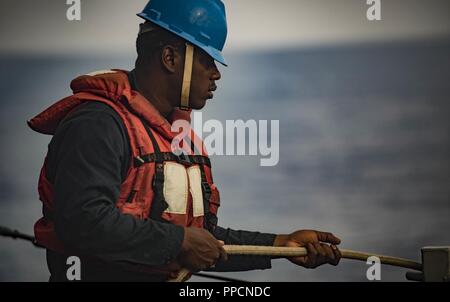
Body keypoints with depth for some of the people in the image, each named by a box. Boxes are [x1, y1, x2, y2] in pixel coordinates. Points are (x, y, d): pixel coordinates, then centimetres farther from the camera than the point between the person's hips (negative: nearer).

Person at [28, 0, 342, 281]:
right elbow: (83, 220, -26)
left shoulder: (185, 138, 17)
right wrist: (179, 241, -18)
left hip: (172, 277, 7)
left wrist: (280, 244, 12)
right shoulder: (98, 123, -12)